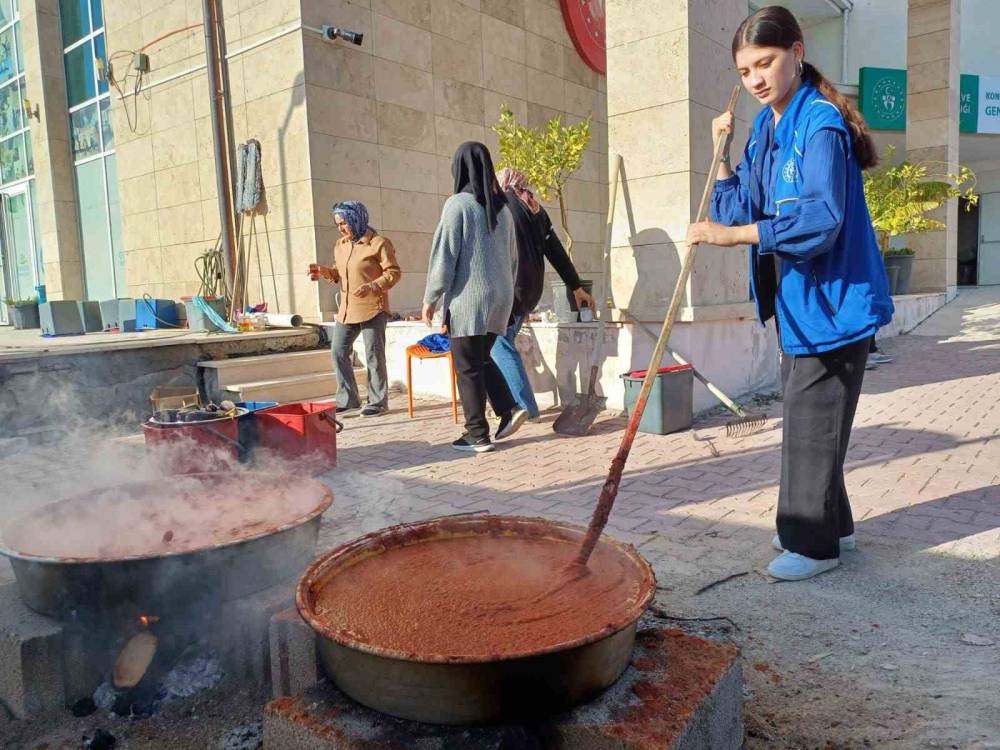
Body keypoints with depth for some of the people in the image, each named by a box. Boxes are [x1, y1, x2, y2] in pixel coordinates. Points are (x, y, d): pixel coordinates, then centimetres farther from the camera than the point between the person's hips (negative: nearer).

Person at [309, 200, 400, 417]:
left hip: (372, 309, -7)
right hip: (346, 310, 7)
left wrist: (372, 286, -24)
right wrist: (325, 272, 3)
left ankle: (378, 401, 10)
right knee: (338, 353, 6)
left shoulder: (379, 243, -8)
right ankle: (348, 399, 18)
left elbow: (394, 273, -11)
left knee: (374, 356, -1)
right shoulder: (340, 245, 15)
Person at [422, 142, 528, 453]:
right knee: (482, 359, 20)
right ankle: (509, 409, 7)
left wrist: (431, 298, -5)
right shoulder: (502, 207, 10)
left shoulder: (458, 204, -9)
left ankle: (478, 435, 7)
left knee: (468, 367, 2)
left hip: (468, 298, -6)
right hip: (499, 297, 7)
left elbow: (444, 254, -11)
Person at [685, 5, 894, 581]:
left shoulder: (821, 123, -16)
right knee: (805, 419, 16)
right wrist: (724, 154, 3)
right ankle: (830, 526, 32)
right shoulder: (766, 126, 11)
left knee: (813, 422, -3)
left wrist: (732, 235, -28)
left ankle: (814, 544, 12)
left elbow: (822, 219, -27)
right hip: (797, 299, 9)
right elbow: (746, 212, 10)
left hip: (832, 299, -9)